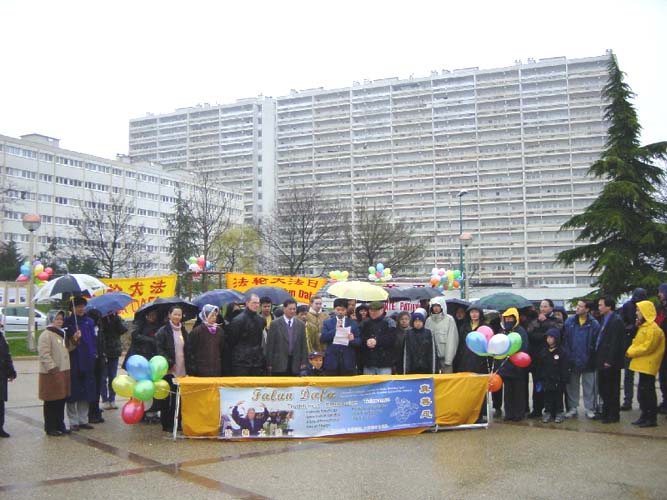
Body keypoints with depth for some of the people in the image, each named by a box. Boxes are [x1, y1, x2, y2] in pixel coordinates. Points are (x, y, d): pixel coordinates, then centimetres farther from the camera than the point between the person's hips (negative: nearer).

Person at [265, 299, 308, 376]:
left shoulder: (301, 324, 8)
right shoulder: (275, 324, -2)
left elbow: (303, 345, 9)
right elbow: (270, 345, -2)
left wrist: (304, 362, 3)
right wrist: (269, 364, -6)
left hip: (295, 364, 3)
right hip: (279, 364, -3)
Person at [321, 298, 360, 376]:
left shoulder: (353, 324, 10)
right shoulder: (327, 323, 8)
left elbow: (359, 341, 7)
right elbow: (322, 339, -3)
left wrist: (352, 340, -15)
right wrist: (335, 329, -12)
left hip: (348, 362, 1)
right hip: (331, 361, 0)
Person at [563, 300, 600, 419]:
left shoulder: (594, 324, -9)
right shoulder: (570, 321, -1)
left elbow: (596, 343, -8)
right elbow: (565, 340, -2)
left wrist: (592, 358, -12)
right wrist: (567, 355, -9)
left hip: (588, 362, -2)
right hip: (572, 360, 3)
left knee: (589, 387, 9)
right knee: (572, 386, 12)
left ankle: (589, 409, 20)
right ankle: (572, 408, 23)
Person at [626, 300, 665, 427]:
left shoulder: (653, 329, -16)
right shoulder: (643, 327, 15)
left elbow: (647, 347, -20)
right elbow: (637, 342, 19)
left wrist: (631, 352, -13)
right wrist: (630, 351, 2)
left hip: (648, 366, -9)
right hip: (643, 365, 9)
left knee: (648, 392, -4)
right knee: (642, 392, 14)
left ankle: (652, 418, 2)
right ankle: (645, 416, 22)